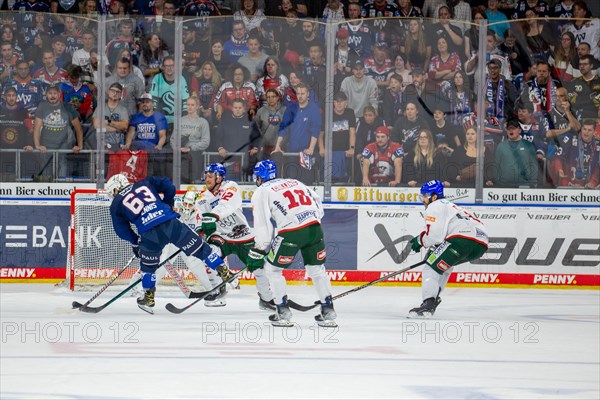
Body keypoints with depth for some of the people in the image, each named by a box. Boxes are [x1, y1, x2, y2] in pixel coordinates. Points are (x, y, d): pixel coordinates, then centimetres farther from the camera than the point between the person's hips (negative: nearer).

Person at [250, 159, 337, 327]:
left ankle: (283, 313, 10)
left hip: (291, 233, -5)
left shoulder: (261, 192, 10)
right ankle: (328, 312, 19)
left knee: (272, 268, 13)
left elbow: (262, 224, 1)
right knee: (317, 268, 21)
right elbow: (317, 202, 22)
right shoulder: (294, 182, 26)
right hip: (314, 227, 5)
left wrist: (258, 252, 6)